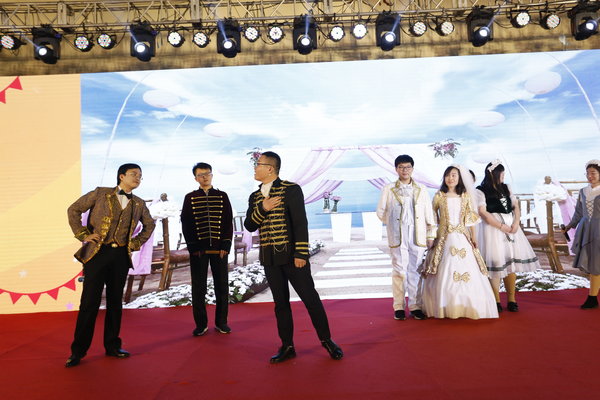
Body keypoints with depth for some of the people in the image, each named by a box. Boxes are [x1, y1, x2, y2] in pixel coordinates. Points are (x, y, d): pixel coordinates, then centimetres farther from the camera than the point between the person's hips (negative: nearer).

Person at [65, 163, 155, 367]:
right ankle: (78, 350, 11)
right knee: (90, 302, -1)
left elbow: (149, 224, 23)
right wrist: (83, 234, -4)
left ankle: (112, 345, 22)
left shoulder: (139, 204, 9)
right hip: (97, 253, -3)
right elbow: (73, 210, 4)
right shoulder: (100, 193, 1)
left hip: (121, 256, 3)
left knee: (115, 302, 10)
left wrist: (137, 243, 11)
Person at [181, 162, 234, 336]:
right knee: (198, 288, 3)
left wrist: (226, 245, -4)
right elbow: (186, 224, 3)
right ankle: (201, 324, 14)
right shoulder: (190, 198, 6)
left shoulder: (222, 196, 8)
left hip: (219, 248, 1)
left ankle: (221, 322, 17)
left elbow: (229, 222, 5)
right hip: (198, 249, -1)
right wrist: (193, 247, -6)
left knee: (222, 286, 5)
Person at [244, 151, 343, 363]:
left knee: (310, 298, 1)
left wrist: (301, 253, -16)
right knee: (280, 303, 11)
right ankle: (287, 346, 21)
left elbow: (301, 223, -11)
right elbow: (249, 226, 6)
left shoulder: (291, 190, -6)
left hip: (291, 255, -5)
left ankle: (326, 339, 18)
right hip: (269, 258, 5)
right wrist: (262, 209, -10)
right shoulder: (254, 197, 12)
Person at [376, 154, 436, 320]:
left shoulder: (421, 190, 8)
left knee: (414, 271, 6)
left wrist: (431, 235, 8)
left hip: (417, 236, 2)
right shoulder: (388, 189, 3)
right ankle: (399, 307, 9)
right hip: (398, 237, -1)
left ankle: (415, 306, 15)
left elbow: (429, 213, 9)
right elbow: (381, 212, 8)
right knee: (399, 271, -1)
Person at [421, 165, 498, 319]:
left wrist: (473, 236, 5)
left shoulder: (465, 195, 8)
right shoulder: (439, 196, 3)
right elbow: (432, 217, 6)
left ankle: (467, 306, 9)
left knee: (467, 271, -3)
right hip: (444, 238, -1)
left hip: (462, 238, 2)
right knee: (444, 273, -2)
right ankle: (446, 308, 7)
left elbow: (471, 217, 10)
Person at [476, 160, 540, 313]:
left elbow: (515, 206, 12)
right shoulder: (481, 191, -4)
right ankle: (497, 302, 7)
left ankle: (512, 300, 12)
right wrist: (503, 227, -13)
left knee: (511, 263, 4)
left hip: (511, 227, 6)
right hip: (493, 229, -6)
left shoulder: (505, 188, 15)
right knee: (496, 264, -3)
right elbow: (483, 213, -12)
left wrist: (516, 223, -5)